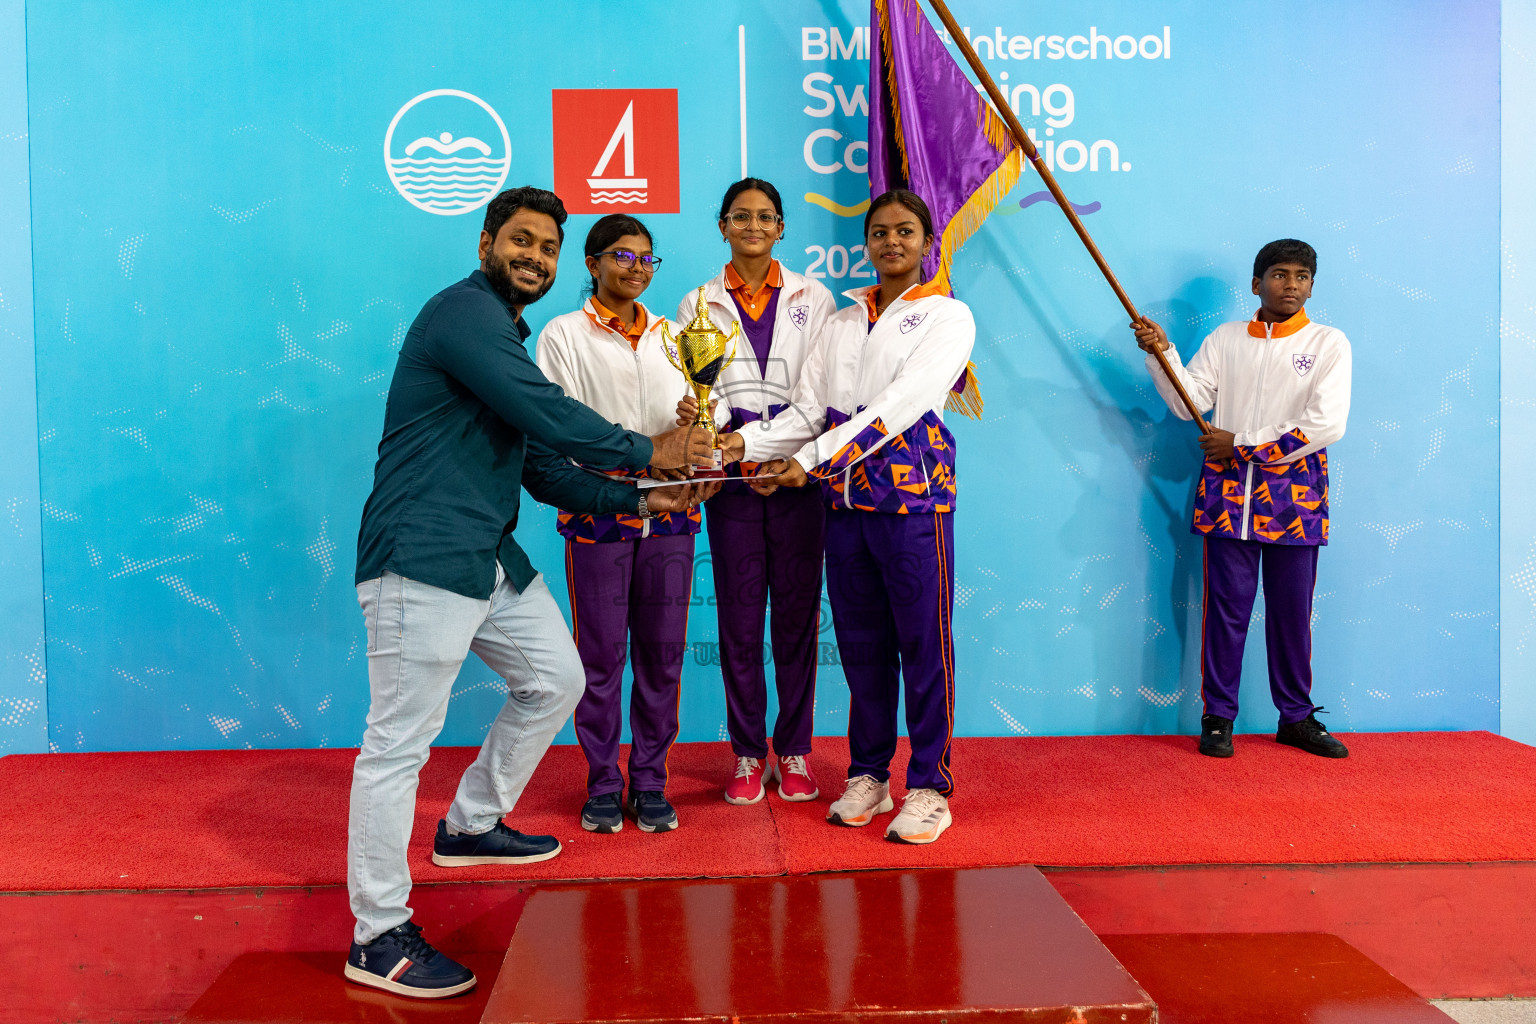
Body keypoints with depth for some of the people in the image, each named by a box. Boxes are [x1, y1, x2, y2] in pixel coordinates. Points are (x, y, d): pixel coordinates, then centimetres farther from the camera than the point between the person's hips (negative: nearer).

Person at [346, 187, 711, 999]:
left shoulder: (505, 336, 21)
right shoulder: (463, 309, -10)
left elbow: (543, 469, 20)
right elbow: (548, 415, -19)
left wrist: (634, 501, 12)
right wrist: (647, 451, -7)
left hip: (491, 558, 10)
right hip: (423, 558, -10)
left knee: (555, 679, 19)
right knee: (401, 742, -4)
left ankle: (471, 826, 36)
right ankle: (378, 936, 7)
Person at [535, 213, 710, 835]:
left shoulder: (671, 335, 16)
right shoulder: (564, 335, 4)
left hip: (669, 513, 4)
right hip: (597, 513, -3)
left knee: (662, 654, 6)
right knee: (600, 655, 1)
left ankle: (650, 783, 18)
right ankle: (603, 785, 16)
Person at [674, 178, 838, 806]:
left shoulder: (812, 298, 10)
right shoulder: (699, 304, 11)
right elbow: (691, 386, 4)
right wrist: (693, 412, -20)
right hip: (731, 474, 1)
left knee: (797, 613, 3)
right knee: (738, 618, 3)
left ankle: (795, 752, 16)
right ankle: (748, 753, 16)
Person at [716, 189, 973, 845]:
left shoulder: (947, 316, 2)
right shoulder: (842, 323, 19)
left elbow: (897, 406, -13)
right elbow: (807, 411, 11)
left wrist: (810, 461, -20)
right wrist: (745, 441, -8)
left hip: (913, 495, -5)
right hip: (844, 499, 5)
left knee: (923, 643, 0)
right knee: (860, 642, 10)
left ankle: (929, 786, 12)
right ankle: (868, 775, 23)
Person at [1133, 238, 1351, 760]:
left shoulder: (1328, 343, 4)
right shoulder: (1225, 339, 12)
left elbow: (1326, 424, -8)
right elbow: (1189, 403, 5)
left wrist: (1243, 445, -10)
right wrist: (1162, 353, -9)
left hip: (1296, 498, 0)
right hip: (1228, 495, 1)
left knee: (1292, 613, 6)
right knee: (1226, 610, 0)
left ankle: (1297, 718, 20)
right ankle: (1218, 718, 10)